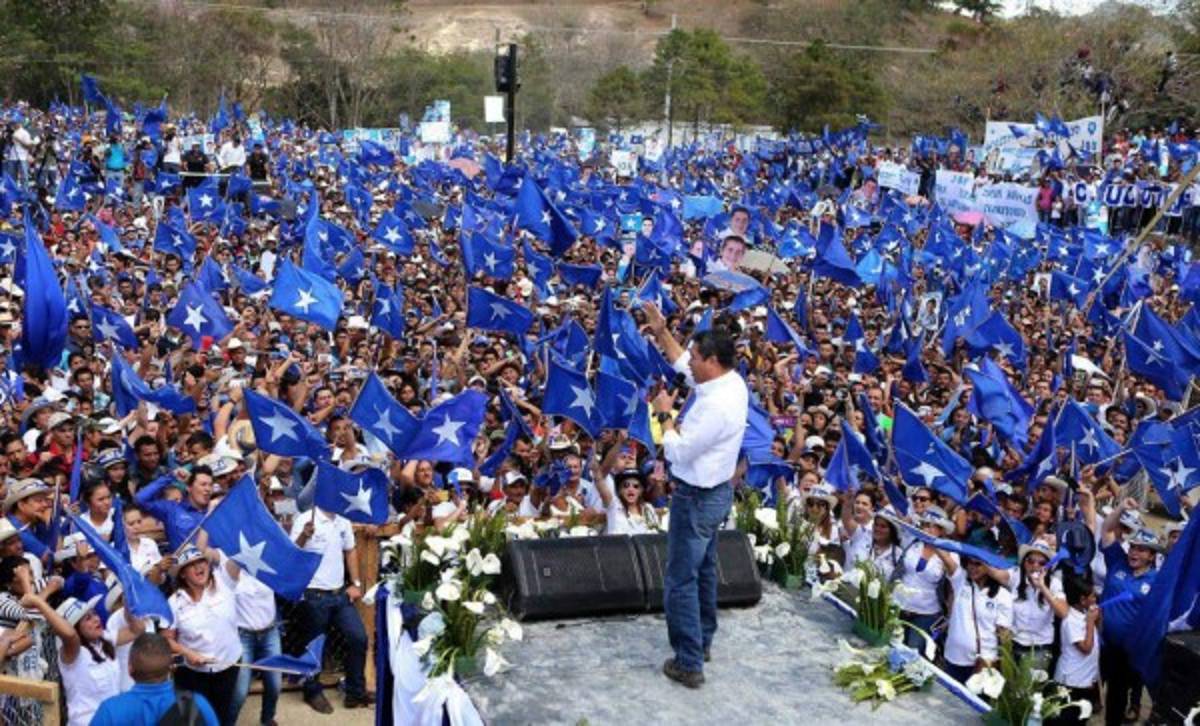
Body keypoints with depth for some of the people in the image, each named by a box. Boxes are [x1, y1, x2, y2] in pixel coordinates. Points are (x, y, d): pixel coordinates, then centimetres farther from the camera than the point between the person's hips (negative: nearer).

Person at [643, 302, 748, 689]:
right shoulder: (731, 380, -3)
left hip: (697, 497, -10)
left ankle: (689, 664, 7)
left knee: (681, 580, 0)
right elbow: (683, 364, 16)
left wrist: (665, 414, -12)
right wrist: (661, 332, 10)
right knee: (704, 570, 24)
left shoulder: (716, 407, -31)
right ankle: (702, 641, 40)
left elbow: (677, 452, -25)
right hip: (714, 490, 10)